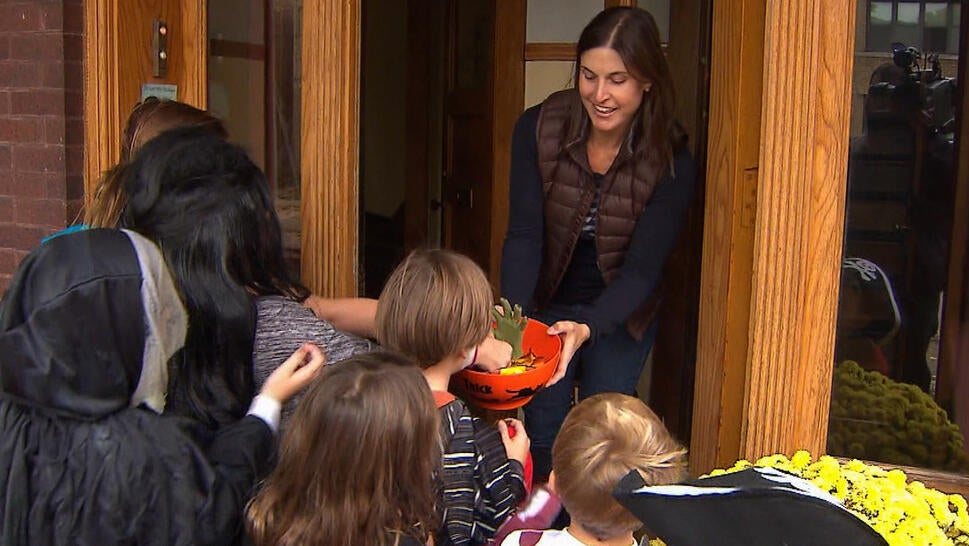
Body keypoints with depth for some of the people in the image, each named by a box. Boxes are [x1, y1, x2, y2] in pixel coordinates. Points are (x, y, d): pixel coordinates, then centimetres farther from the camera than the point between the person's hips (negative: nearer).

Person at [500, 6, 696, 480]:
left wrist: (587, 328, -39)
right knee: (545, 435, 4)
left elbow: (642, 270, -22)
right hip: (545, 305, 1)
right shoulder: (538, 129, -18)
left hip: (619, 316, 0)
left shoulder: (670, 162, -20)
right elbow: (524, 236, -21)